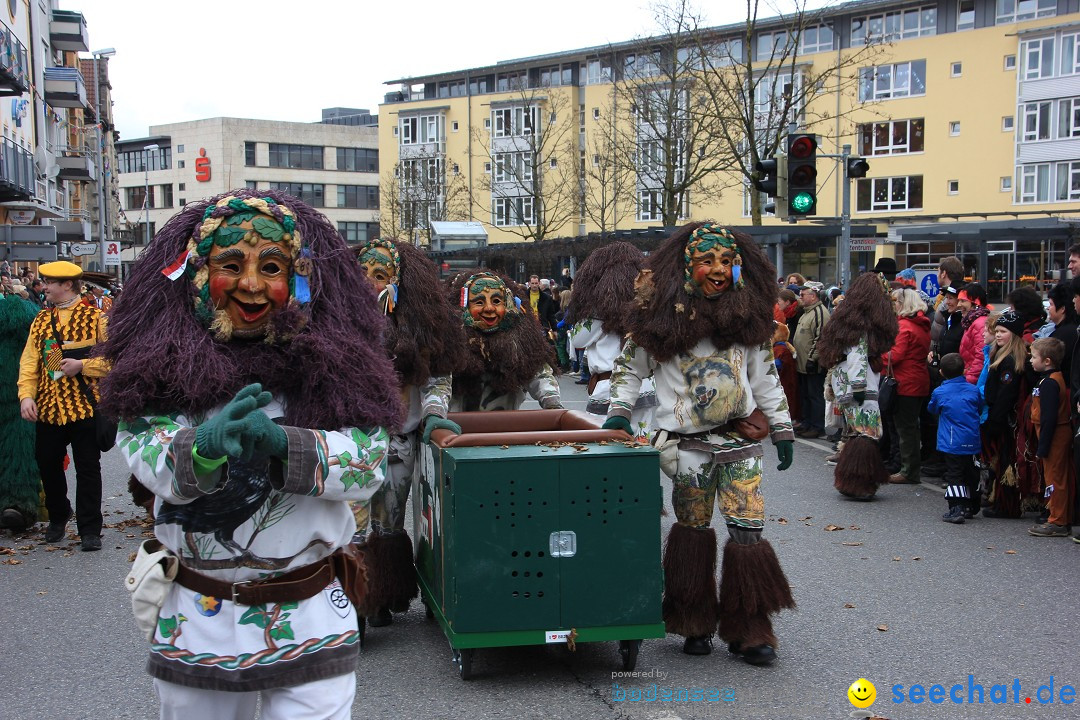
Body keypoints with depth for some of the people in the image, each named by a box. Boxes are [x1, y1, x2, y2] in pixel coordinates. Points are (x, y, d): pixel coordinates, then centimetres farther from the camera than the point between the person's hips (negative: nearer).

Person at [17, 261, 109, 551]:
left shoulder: (95, 318, -2)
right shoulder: (41, 320, 11)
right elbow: (29, 361, 6)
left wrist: (82, 365, -17)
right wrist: (26, 395, -8)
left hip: (84, 406, -4)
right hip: (48, 407, 4)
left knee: (87, 468, 1)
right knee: (48, 464, 11)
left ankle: (90, 530, 9)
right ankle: (58, 517, 34)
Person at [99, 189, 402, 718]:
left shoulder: (332, 359, -3)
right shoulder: (166, 361, -2)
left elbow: (371, 463, -11)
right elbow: (145, 457, -13)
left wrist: (283, 444, -28)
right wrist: (203, 448, -35)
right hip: (196, 617, 2)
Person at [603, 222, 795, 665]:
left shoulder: (748, 316, 6)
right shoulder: (662, 315, -3)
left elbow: (765, 377, 14)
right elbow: (630, 367, 7)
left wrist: (781, 428, 13)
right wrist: (619, 412, -5)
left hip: (741, 438, 2)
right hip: (688, 443, -2)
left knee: (748, 529, -3)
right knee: (693, 529, 6)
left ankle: (748, 631, 7)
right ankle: (696, 625, 22)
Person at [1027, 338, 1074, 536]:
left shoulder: (1049, 383, -19)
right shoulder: (1057, 378, 12)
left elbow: (1049, 417, -23)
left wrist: (1043, 446, -21)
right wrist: (1043, 445, 18)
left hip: (1054, 436, -10)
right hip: (1062, 433, 10)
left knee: (1054, 478, -3)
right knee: (1063, 479, 13)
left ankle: (1057, 522, 2)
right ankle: (1065, 521, 21)